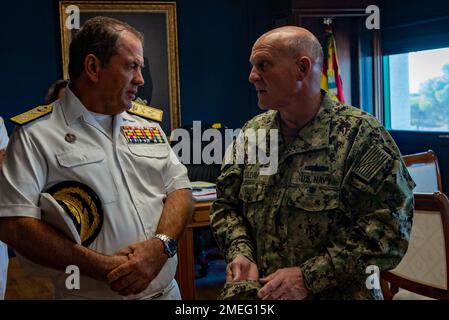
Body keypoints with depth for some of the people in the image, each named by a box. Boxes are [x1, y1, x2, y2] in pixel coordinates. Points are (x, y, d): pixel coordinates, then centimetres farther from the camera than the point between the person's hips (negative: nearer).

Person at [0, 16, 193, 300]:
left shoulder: (148, 124, 8)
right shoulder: (37, 133, -9)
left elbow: (180, 189, 5)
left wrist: (160, 245, -15)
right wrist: (104, 268, -22)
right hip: (90, 292, -5)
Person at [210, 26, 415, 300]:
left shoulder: (360, 135, -13)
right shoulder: (252, 133, 3)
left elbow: (389, 230, -17)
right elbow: (226, 205, 10)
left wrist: (309, 277, -21)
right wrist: (240, 254, -9)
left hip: (339, 293, -4)